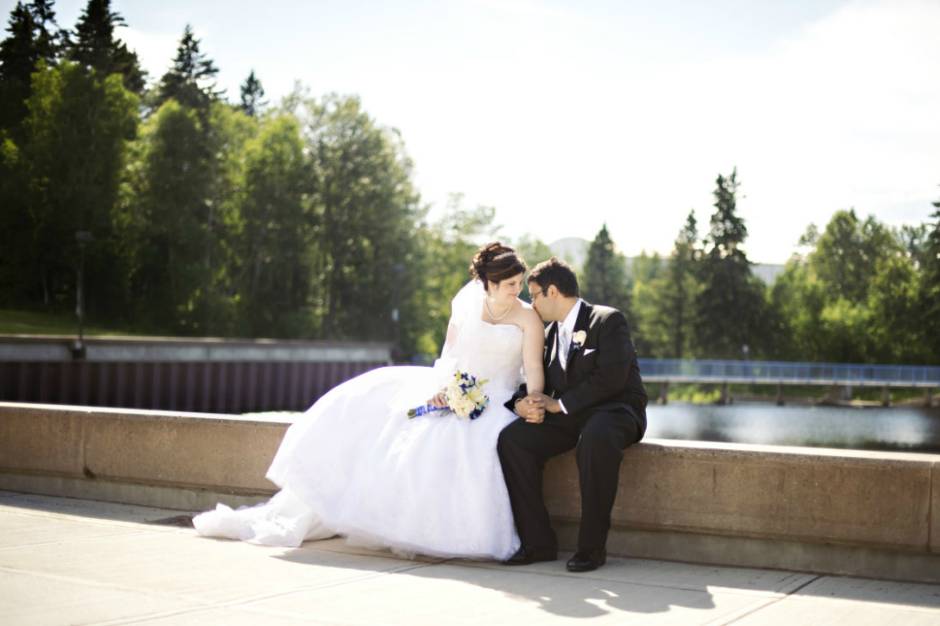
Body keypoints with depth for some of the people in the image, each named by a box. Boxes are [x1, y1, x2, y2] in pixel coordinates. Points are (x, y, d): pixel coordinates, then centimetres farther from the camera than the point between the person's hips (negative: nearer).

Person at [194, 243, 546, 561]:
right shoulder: (466, 304, 6)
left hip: (491, 404, -4)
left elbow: (533, 369, -14)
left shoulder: (527, 318, -4)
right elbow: (449, 356, 8)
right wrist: (440, 387, -10)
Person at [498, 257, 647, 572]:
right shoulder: (551, 333, 17)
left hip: (614, 411, -6)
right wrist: (522, 403, -10)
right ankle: (538, 542, -14)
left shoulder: (609, 320, -6)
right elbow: (536, 382, 15)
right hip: (569, 417, 7)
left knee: (597, 437, -41)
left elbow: (610, 378, -19)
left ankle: (592, 546, -29)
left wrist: (558, 403, -16)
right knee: (512, 438, -18)